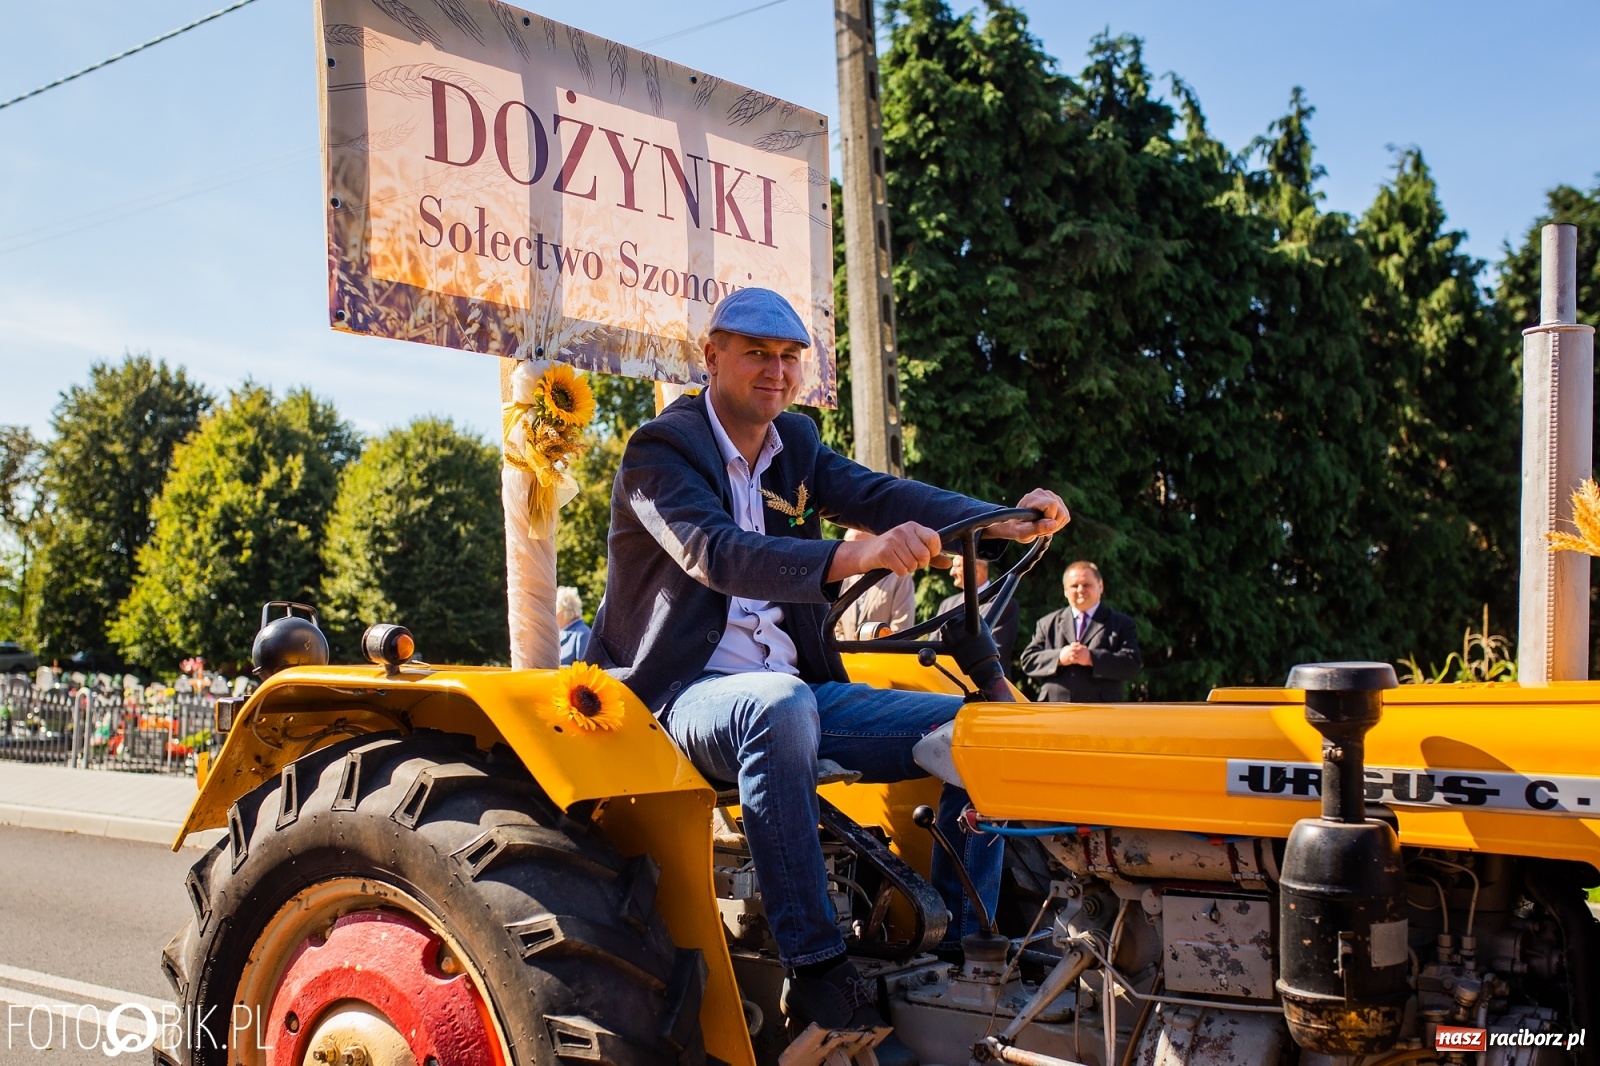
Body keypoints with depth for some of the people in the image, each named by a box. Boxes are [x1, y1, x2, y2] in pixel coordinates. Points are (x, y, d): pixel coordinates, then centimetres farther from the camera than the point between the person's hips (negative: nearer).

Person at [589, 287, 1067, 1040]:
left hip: (795, 694, 7)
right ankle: (817, 972, -32)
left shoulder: (794, 444, 14)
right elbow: (719, 553, -27)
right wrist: (852, 557, -43)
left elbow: (876, 495, -3)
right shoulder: (661, 448, -8)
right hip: (686, 693, -7)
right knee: (781, 706, -40)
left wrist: (1002, 521, -21)